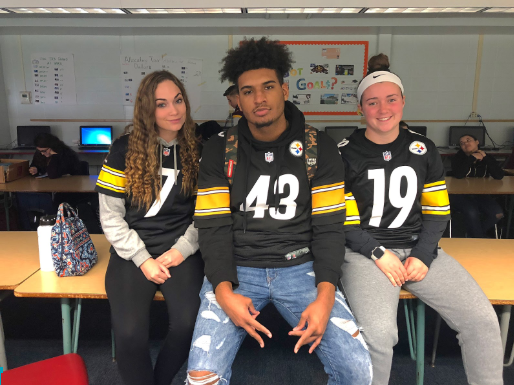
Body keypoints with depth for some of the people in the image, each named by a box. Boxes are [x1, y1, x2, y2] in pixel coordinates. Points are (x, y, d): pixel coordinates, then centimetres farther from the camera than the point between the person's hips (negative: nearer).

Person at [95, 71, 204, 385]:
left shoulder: (198, 149, 4)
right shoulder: (125, 149, 0)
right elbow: (111, 216, -1)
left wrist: (182, 249, -9)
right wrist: (143, 259, -9)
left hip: (181, 250, 1)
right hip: (132, 252, 0)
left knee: (189, 323, -23)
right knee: (130, 333, -23)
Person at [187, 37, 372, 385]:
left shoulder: (320, 148, 1)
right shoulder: (220, 151, 2)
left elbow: (329, 226, -2)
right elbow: (213, 227, -3)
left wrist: (325, 296, -16)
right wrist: (224, 292, -18)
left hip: (300, 266, 1)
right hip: (237, 268, 0)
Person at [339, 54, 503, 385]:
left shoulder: (423, 149, 9)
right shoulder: (345, 154, -3)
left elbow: (438, 211, 9)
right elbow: (344, 221, -3)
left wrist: (423, 255, -5)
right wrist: (379, 253, -14)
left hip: (419, 248, 4)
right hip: (365, 252, -4)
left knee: (483, 320, -11)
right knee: (379, 334, -28)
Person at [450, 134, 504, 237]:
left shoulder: (487, 158, 4)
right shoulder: (457, 158, -5)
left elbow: (499, 176, -12)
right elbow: (458, 175, -26)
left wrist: (485, 158, -15)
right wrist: (472, 158, -21)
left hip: (480, 195, 4)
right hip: (460, 195, -4)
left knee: (498, 214, -19)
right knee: (471, 212, -32)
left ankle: (473, 234, 4)